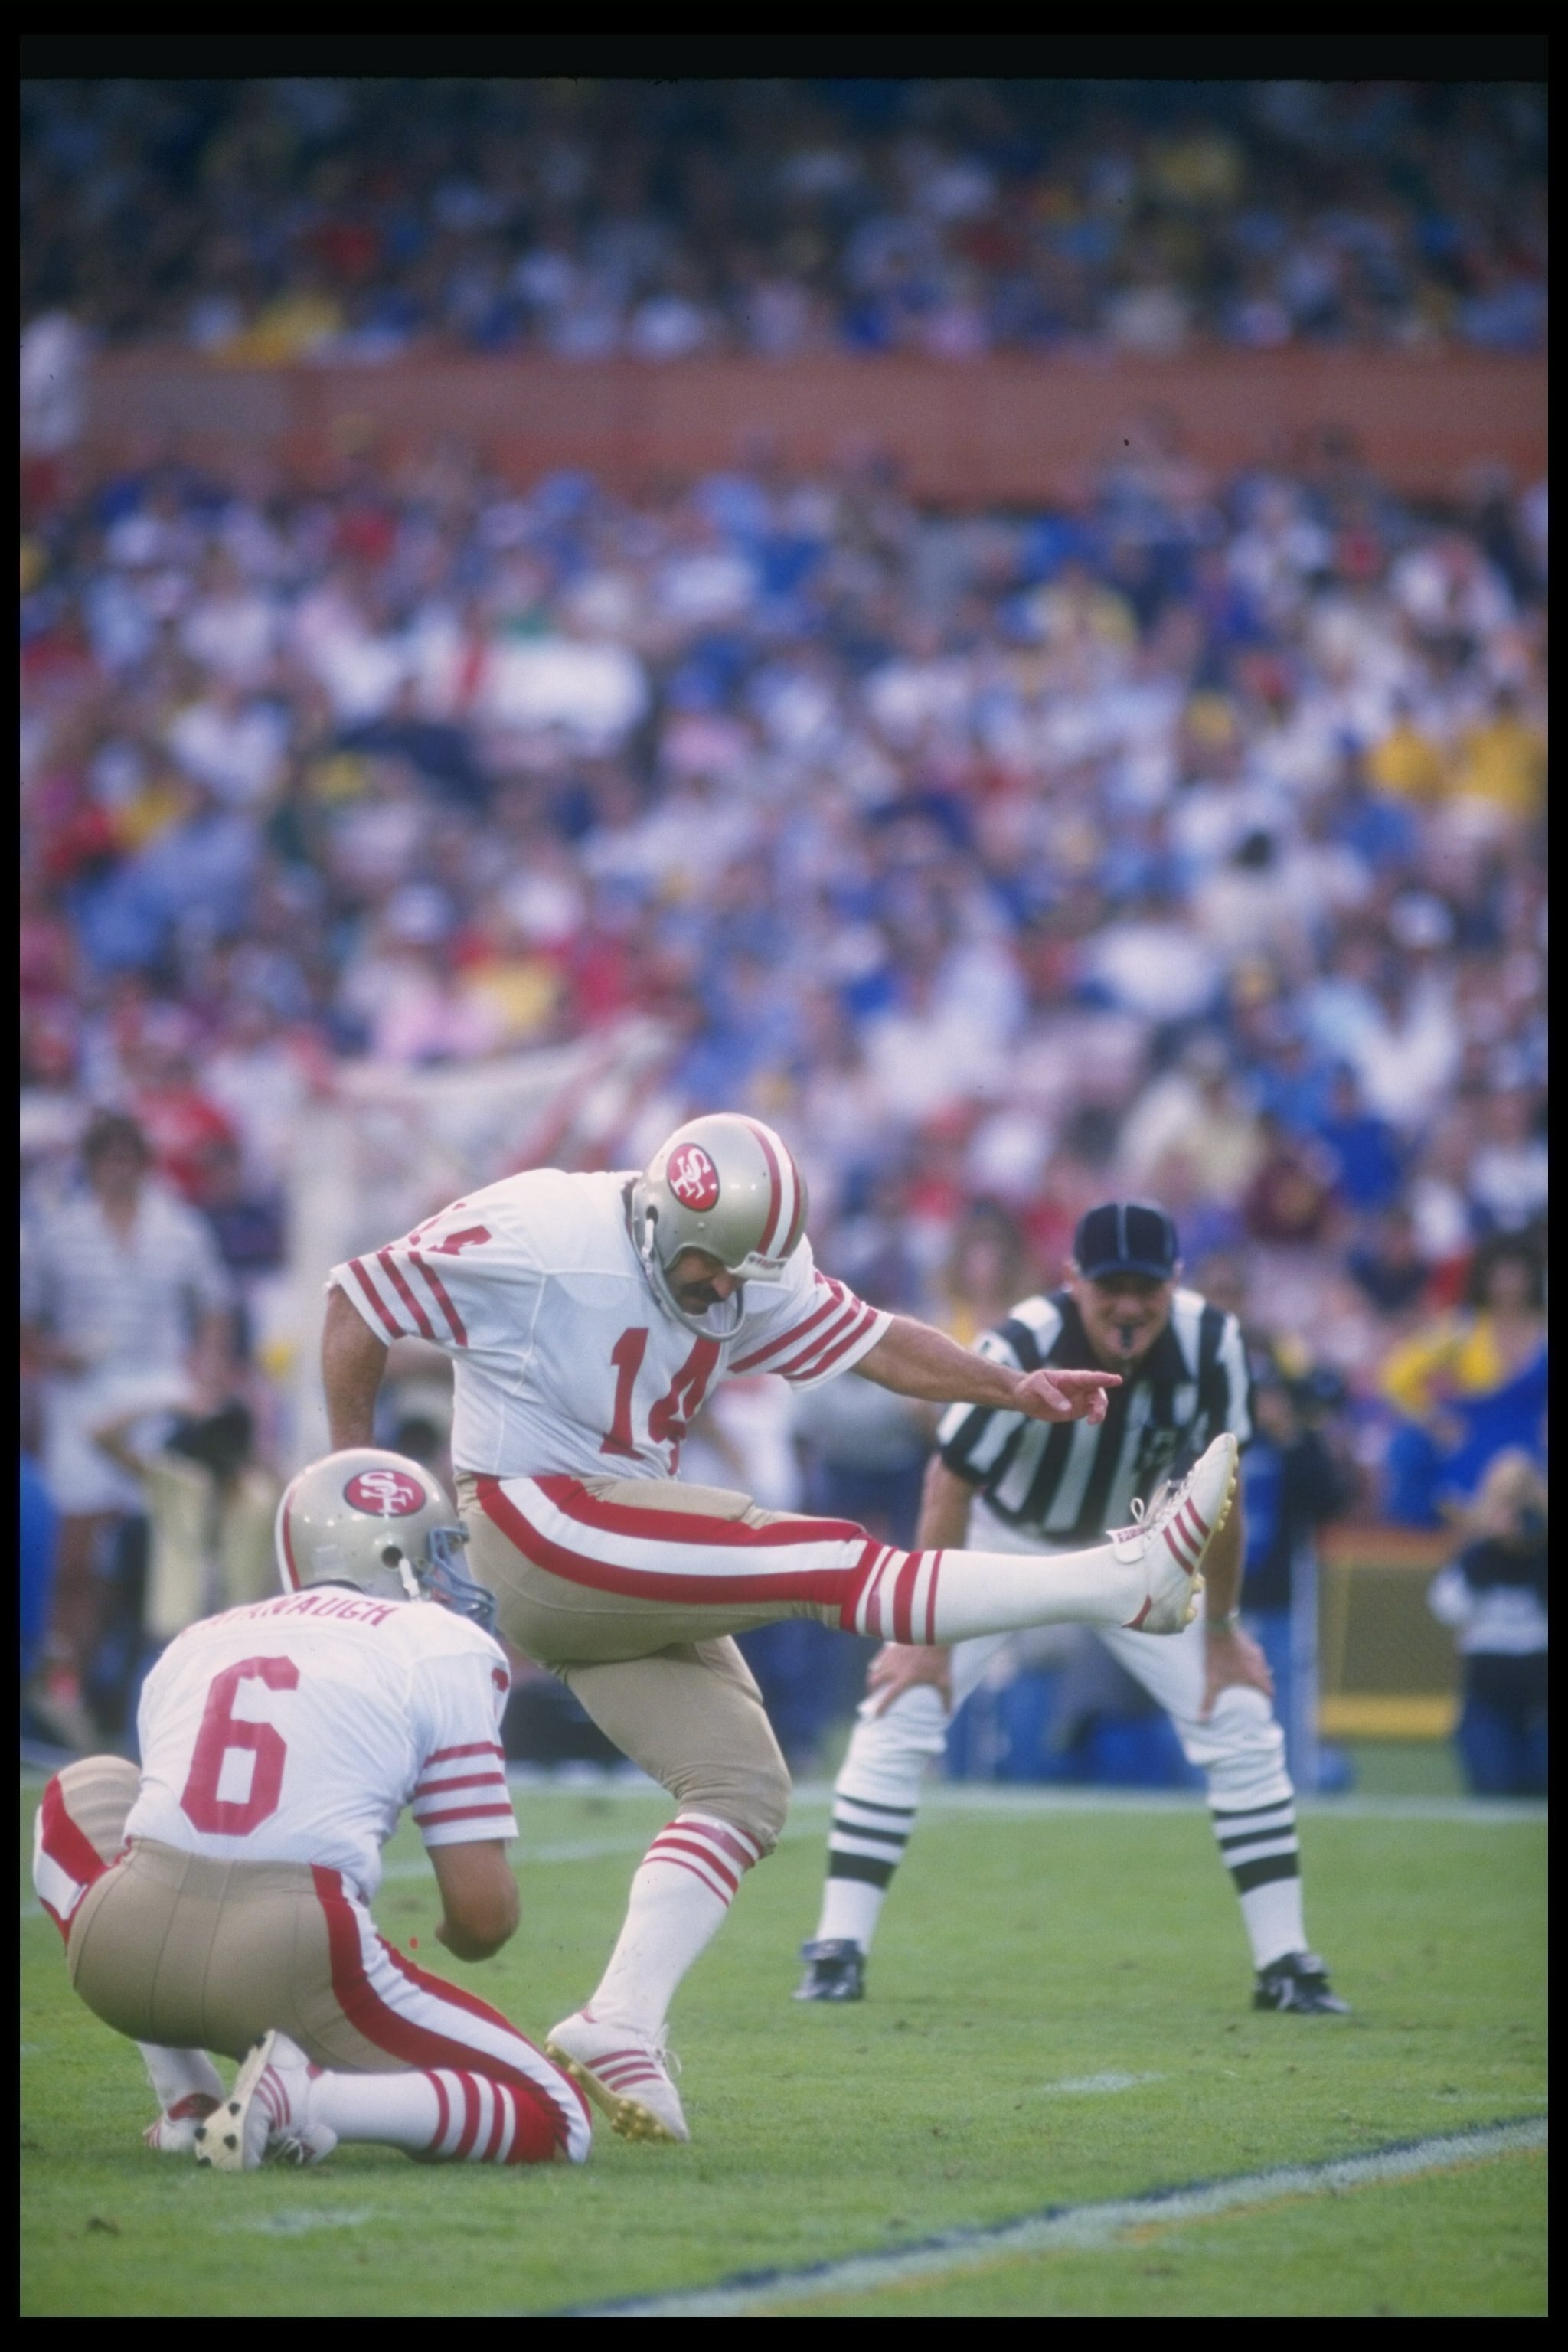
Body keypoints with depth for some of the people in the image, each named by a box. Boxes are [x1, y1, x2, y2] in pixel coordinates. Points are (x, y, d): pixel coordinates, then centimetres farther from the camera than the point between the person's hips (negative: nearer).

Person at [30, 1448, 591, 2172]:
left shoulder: (195, 1644, 24)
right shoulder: (445, 1651, 9)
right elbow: (485, 1915, 4)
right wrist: (456, 1934, 29)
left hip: (128, 1960, 4)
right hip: (295, 1962, -4)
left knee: (87, 1793, 36)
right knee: (555, 2124, 11)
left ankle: (187, 2103, 23)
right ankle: (304, 2097, -14)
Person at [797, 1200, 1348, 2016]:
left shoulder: (1210, 1345, -25)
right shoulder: (1022, 1351, -34)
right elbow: (950, 1487, -23)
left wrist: (1222, 1627, -5)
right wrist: (927, 1632, -21)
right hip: (1005, 1542, -3)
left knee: (1243, 1727, -6)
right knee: (899, 1717, -16)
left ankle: (1285, 1964, 2)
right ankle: (838, 1951, -10)